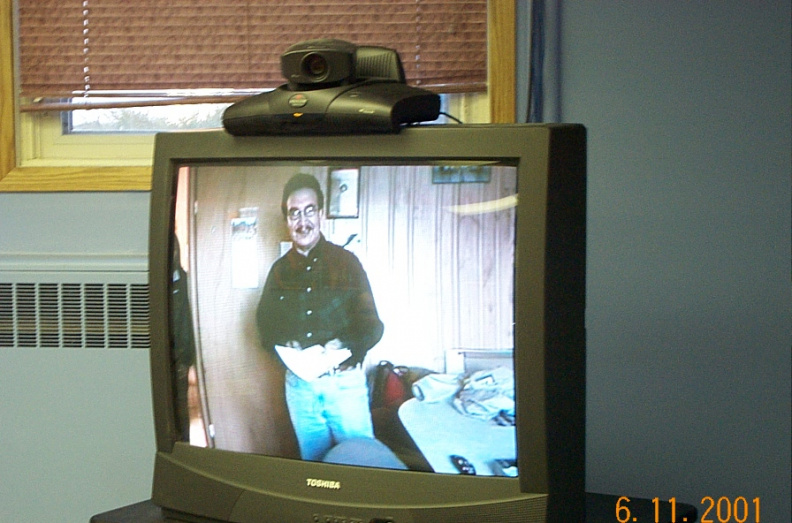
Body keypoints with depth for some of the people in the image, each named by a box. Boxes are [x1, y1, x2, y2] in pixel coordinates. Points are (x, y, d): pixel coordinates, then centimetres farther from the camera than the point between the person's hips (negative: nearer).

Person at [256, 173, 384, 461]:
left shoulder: (346, 262, -1)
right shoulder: (280, 270, 8)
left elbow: (372, 326, -2)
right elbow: (264, 321, 14)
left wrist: (345, 346, -21)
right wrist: (281, 344, -7)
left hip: (344, 380, -3)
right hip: (299, 383, 3)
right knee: (313, 459, 13)